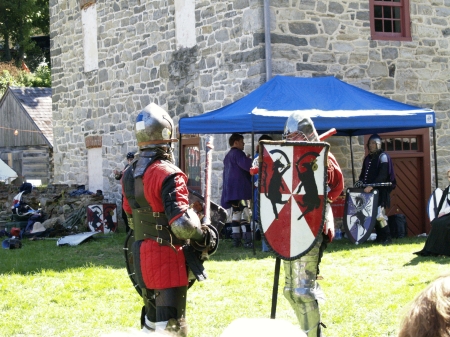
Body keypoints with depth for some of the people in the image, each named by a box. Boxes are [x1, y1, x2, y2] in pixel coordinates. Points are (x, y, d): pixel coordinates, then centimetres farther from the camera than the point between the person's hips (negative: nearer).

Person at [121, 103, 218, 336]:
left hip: (141, 255, 8)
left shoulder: (130, 174, 7)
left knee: (152, 317, 22)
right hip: (167, 257, -8)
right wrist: (205, 238, -9)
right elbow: (182, 223, -26)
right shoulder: (168, 174, -19)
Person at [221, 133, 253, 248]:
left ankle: (236, 239, 12)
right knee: (245, 214, -11)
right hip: (241, 190, -10)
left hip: (231, 191, 10)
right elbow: (248, 166, -23)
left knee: (236, 213, 12)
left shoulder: (227, 156, 22)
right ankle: (248, 240, -15)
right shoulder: (237, 153, -9)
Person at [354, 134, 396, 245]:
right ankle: (380, 237, 12)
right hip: (370, 191, 7)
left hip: (380, 191, -7)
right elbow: (364, 173, 20)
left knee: (379, 214, -14)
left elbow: (383, 175, -15)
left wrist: (372, 186, -24)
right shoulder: (368, 158, 17)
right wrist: (360, 181, -1)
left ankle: (387, 238, -9)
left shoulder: (383, 156, -5)